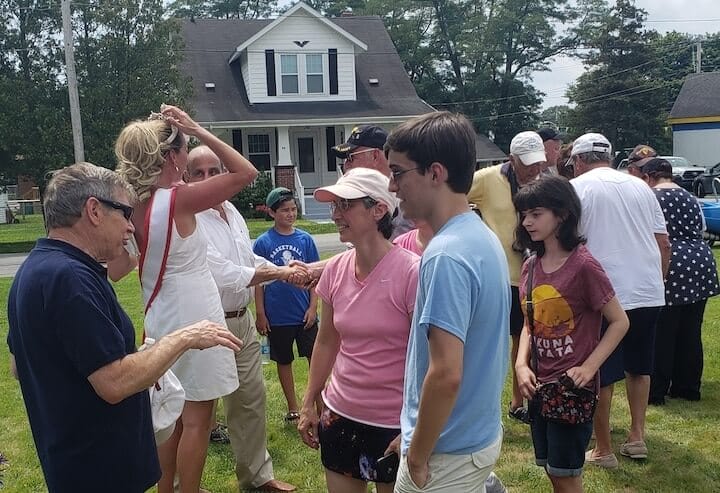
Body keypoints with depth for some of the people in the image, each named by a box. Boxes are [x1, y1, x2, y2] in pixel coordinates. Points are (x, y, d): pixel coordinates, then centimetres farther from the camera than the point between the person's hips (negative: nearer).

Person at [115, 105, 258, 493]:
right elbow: (246, 173, -16)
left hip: (162, 321, 8)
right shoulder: (179, 199, -19)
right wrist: (198, 130, -13)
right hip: (194, 321, -8)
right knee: (196, 421, 4)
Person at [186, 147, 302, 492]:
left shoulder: (232, 211, 8)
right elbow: (221, 273, -21)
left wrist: (284, 270, -2)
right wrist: (277, 273, -13)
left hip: (242, 319, 8)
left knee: (251, 398, 16)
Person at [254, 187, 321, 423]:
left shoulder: (305, 239, -1)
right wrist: (260, 314, -4)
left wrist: (313, 307, -5)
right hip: (277, 315, 0)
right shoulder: (263, 242, -5)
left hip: (304, 314, 0)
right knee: (284, 361, 13)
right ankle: (293, 408, 27)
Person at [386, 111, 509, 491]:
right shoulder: (482, 237, 3)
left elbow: (445, 374, -28)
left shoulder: (446, 256, -25)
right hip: (481, 432, 8)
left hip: (449, 451, -8)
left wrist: (417, 456, -15)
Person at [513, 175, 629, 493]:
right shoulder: (530, 266, 4)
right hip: (539, 385, 7)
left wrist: (588, 367, -18)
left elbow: (619, 322, -11)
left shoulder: (583, 265, -16)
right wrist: (521, 365, -4)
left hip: (572, 386, -6)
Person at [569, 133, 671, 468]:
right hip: (648, 294, 6)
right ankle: (637, 437, 26)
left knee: (600, 375, 6)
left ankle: (603, 450, 15)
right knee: (639, 367, 22)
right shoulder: (639, 186, 12)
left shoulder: (577, 187, -3)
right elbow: (664, 244, 13)